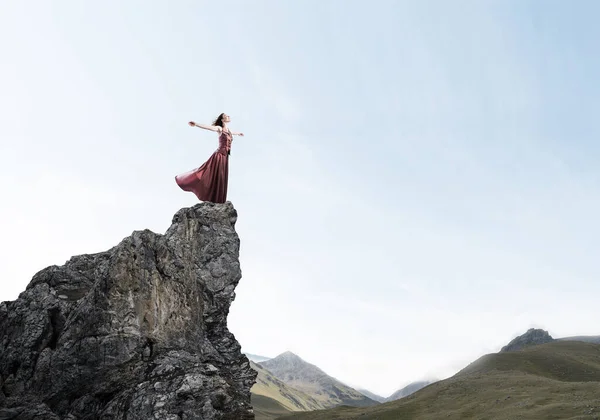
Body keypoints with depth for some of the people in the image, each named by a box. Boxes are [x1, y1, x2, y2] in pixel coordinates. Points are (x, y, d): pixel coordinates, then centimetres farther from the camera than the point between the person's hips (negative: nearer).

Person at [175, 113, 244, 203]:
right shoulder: (219, 128, -7)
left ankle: (218, 200, 18)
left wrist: (238, 133, 62)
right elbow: (207, 127, -22)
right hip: (219, 155, -7)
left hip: (225, 157, 7)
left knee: (221, 178, 11)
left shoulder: (228, 130, 15)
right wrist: (195, 124, -38)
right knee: (214, 177, -5)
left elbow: (232, 132, 40)